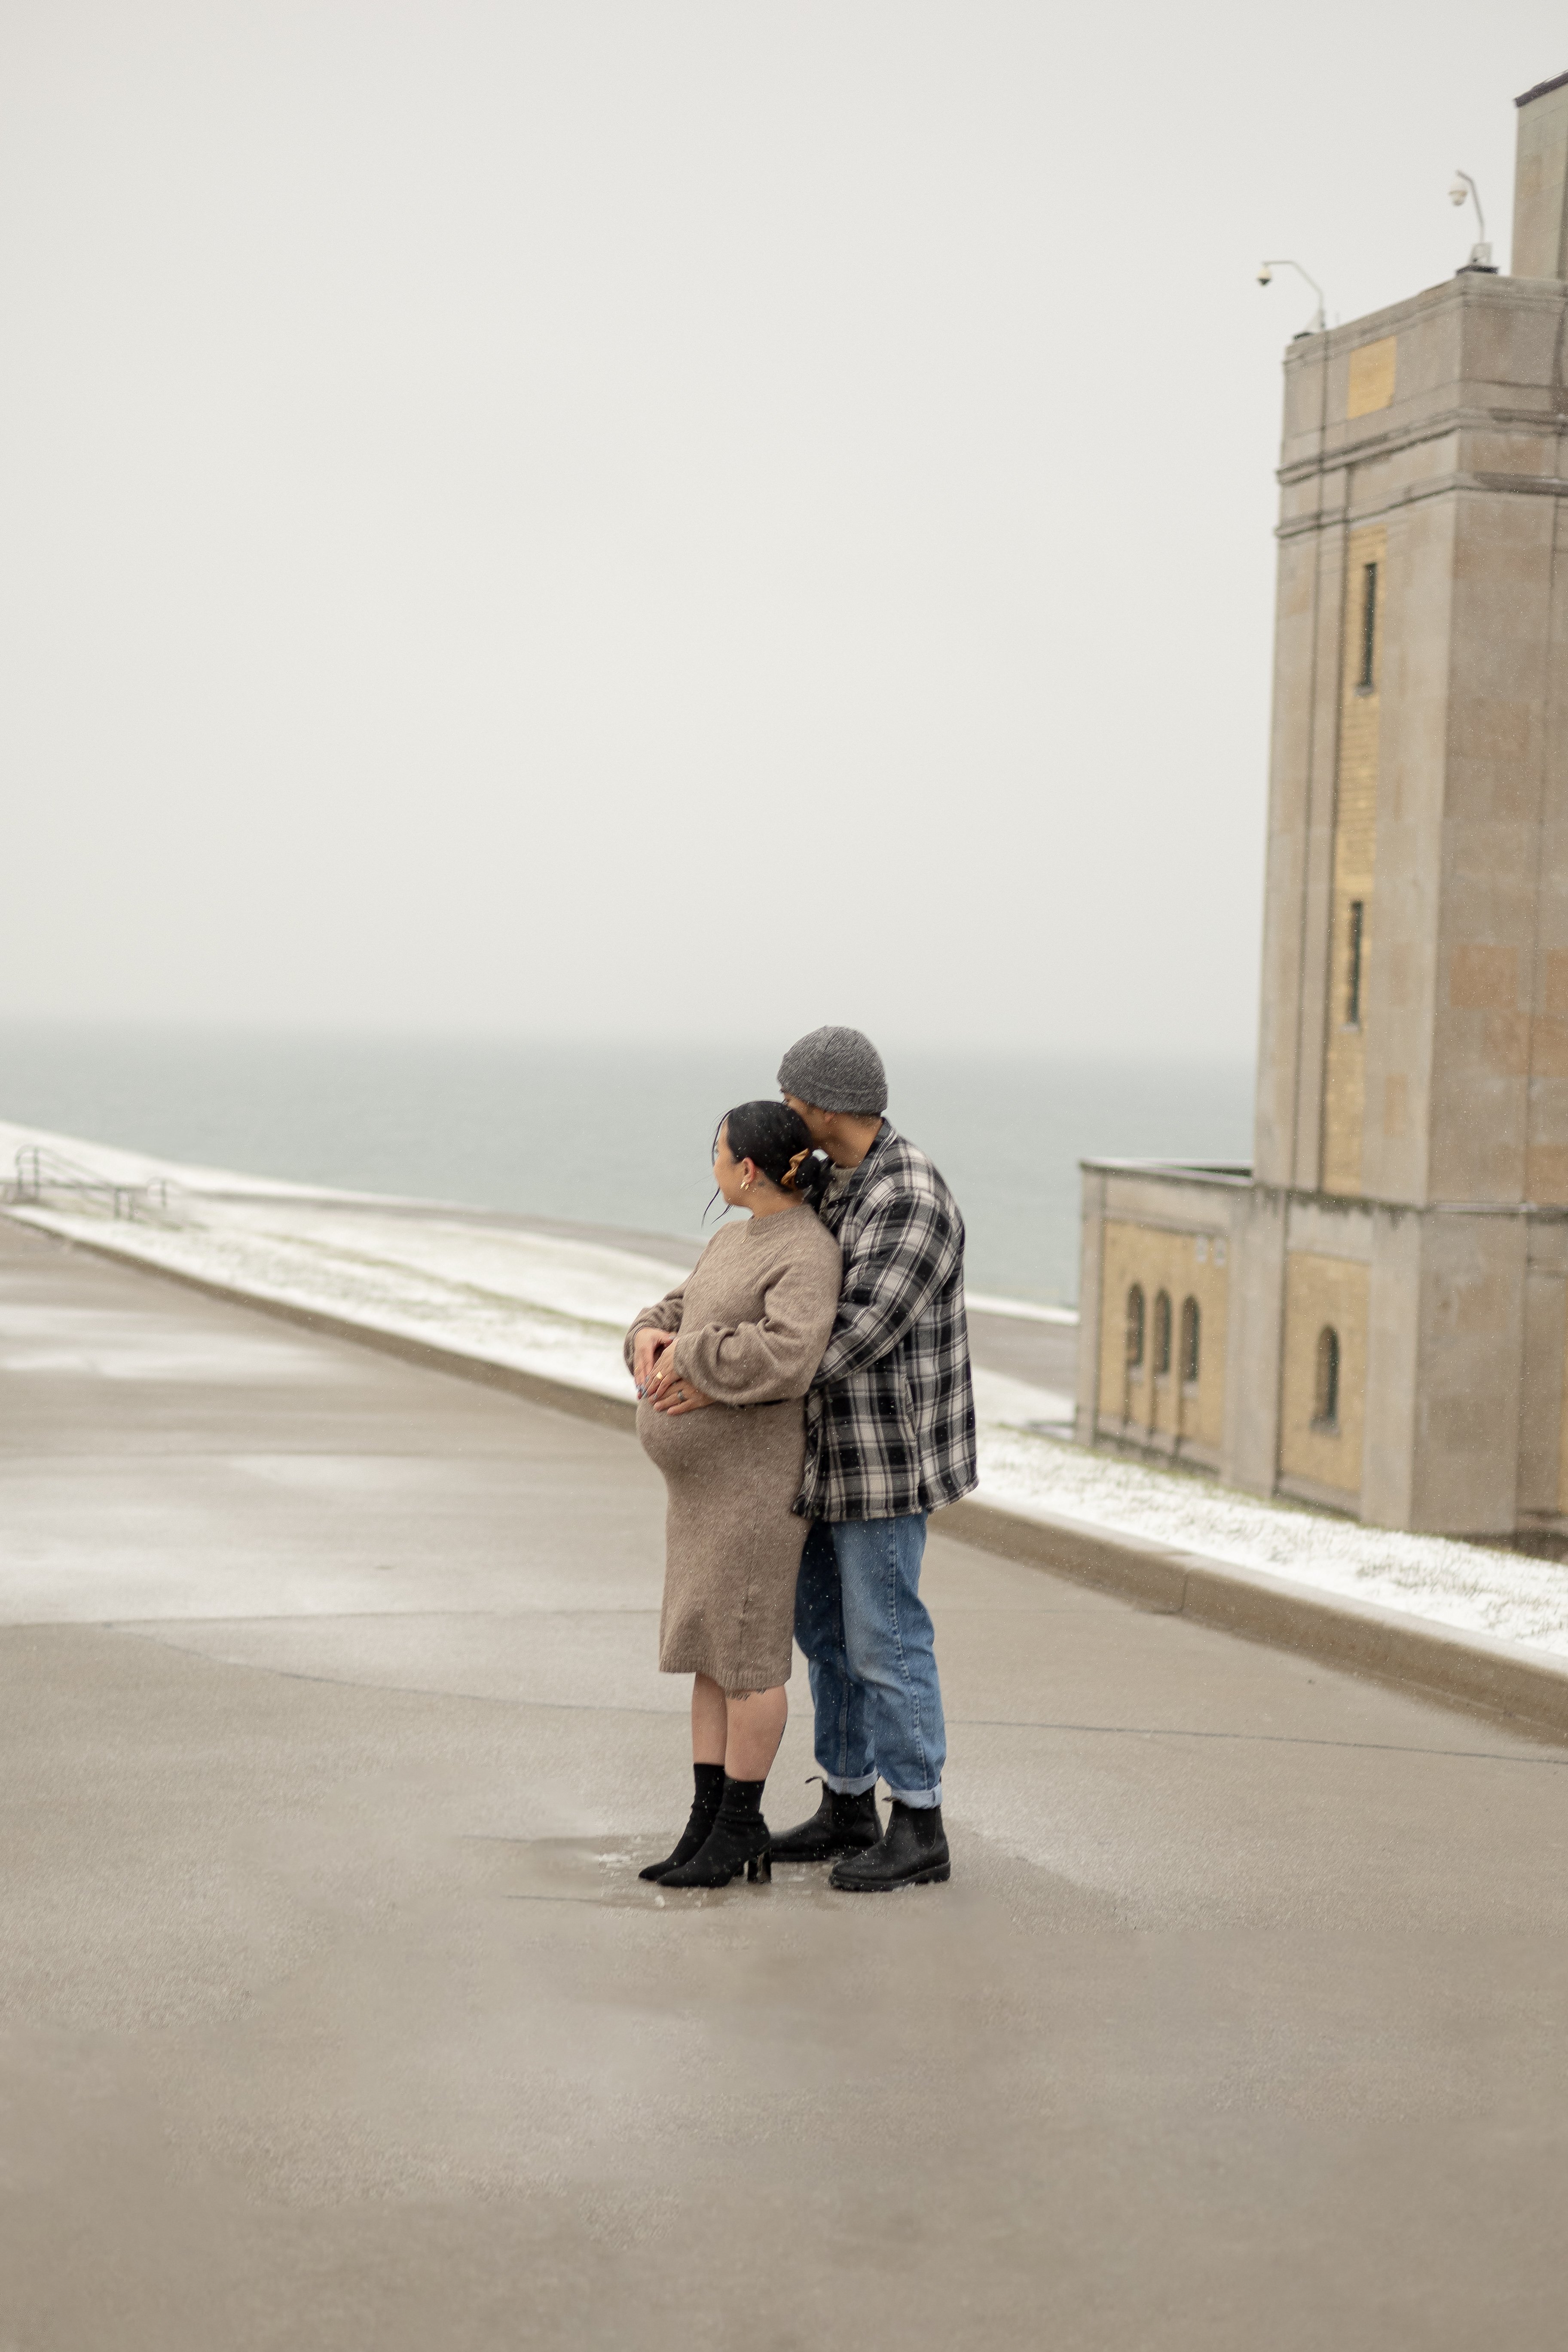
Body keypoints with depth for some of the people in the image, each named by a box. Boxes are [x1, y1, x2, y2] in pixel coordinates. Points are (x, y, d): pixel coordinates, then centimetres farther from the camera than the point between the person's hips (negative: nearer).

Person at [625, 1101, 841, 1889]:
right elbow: (677, 1317, 15)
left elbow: (787, 1356, -34)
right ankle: (708, 1824, 16)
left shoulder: (808, 1255, -19)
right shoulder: (736, 1241, 12)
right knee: (707, 1648, 10)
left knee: (745, 1653, -2)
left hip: (755, 1482, -9)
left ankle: (742, 1825, 10)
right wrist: (650, 1339, -8)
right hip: (707, 1480, 9)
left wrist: (692, 1364, -23)